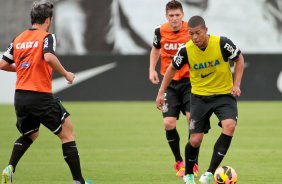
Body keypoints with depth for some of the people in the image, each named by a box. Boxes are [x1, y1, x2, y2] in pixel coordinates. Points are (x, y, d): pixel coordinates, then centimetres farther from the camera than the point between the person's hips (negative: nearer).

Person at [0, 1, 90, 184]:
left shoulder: (18, 39, 10)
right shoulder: (47, 36, -6)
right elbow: (48, 57, -25)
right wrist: (66, 74, -12)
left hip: (20, 96, 6)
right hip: (41, 97, -6)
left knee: (29, 135, 27)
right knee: (67, 133, 4)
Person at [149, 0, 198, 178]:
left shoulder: (191, 30, -11)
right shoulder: (160, 31, -4)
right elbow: (155, 49, 16)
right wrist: (152, 69, 3)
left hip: (189, 80, -2)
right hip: (170, 82, 2)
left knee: (192, 118, -15)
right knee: (169, 123, -7)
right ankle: (179, 162, 13)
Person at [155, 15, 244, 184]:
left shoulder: (222, 43, -18)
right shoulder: (186, 50, -13)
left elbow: (239, 59, 0)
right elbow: (172, 68, 6)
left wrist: (236, 85, -9)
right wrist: (161, 93, 3)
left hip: (224, 94, -1)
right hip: (200, 96, 1)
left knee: (229, 126, -28)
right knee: (195, 140, -4)